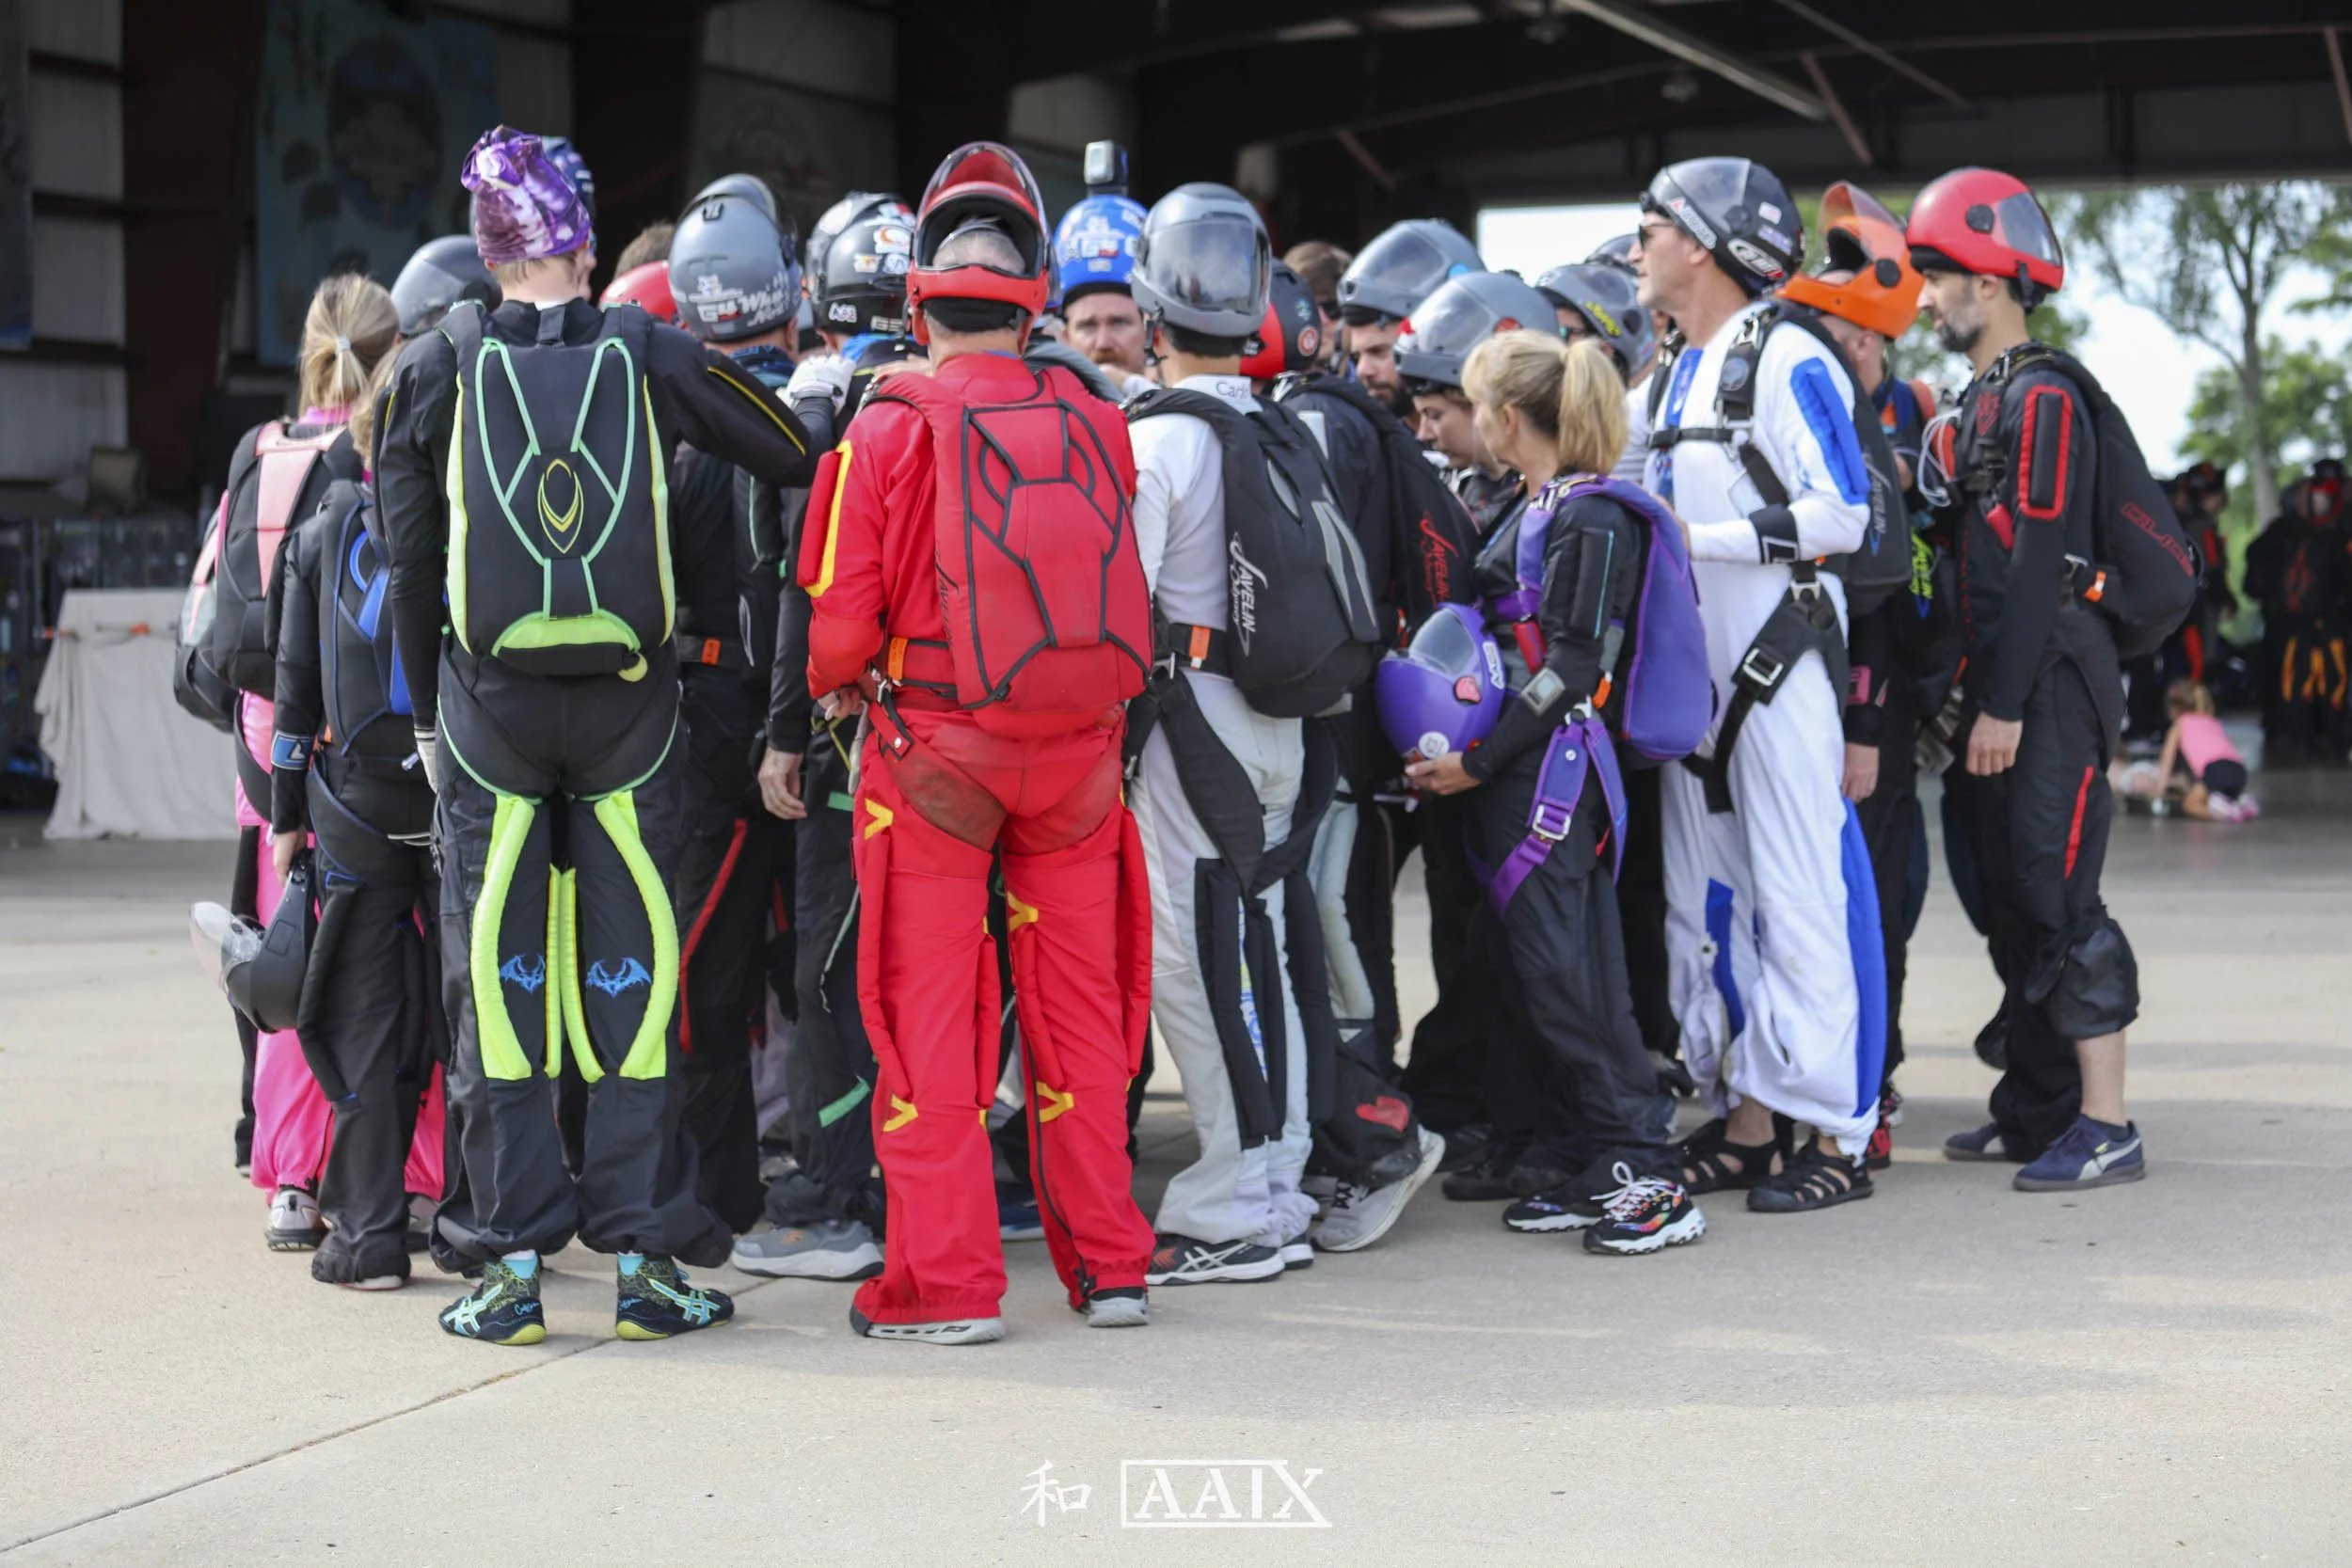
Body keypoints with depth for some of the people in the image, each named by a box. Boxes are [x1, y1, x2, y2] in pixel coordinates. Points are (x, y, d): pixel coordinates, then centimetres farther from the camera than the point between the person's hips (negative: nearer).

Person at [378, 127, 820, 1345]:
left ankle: (511, 1262, 6)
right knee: (632, 968, 5)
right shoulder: (651, 356, 1)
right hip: (628, 699, 0)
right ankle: (642, 1255, 6)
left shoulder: (438, 367, 1)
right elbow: (797, 461, 7)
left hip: (487, 699, 0)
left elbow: (410, 559, 4)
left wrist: (429, 711, 12)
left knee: (497, 972, 6)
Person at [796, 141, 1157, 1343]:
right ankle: (1106, 1264, 18)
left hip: (933, 747, -3)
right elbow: (1127, 601, 10)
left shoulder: (892, 428, -10)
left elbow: (842, 620, -10)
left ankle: (946, 1279, 6)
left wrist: (834, 686, 10)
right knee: (1076, 1005, 12)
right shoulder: (1094, 429, 1)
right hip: (1078, 747, 3)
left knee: (929, 1012, 5)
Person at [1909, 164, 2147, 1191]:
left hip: (2052, 681, -10)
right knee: (2007, 895, 12)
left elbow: (2035, 565, -18)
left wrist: (2004, 705, -21)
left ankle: (2106, 1127, -8)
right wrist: (1970, 696, 18)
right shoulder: (1982, 401, 18)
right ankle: (2038, 1112, 19)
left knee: (2056, 898, -11)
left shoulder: (2042, 398, -12)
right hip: (2004, 684, 10)